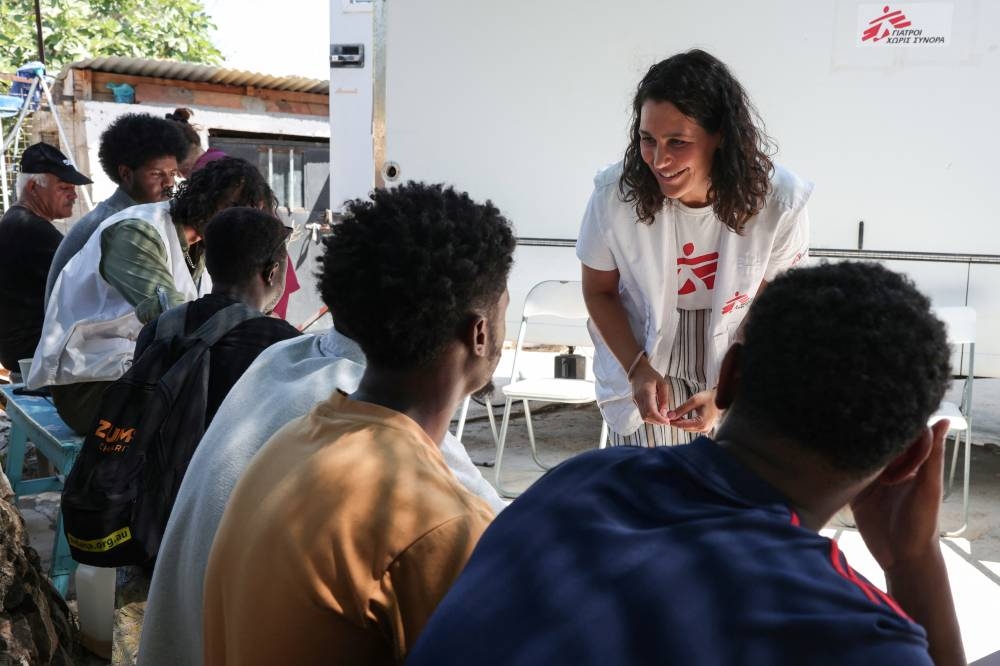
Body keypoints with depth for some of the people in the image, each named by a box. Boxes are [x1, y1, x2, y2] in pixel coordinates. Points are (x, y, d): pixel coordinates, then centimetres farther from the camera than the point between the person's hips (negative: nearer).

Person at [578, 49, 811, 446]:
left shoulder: (779, 204, -22)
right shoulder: (616, 195, -23)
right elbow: (599, 291, -6)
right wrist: (638, 370, -16)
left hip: (740, 375, 1)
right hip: (643, 371, 0)